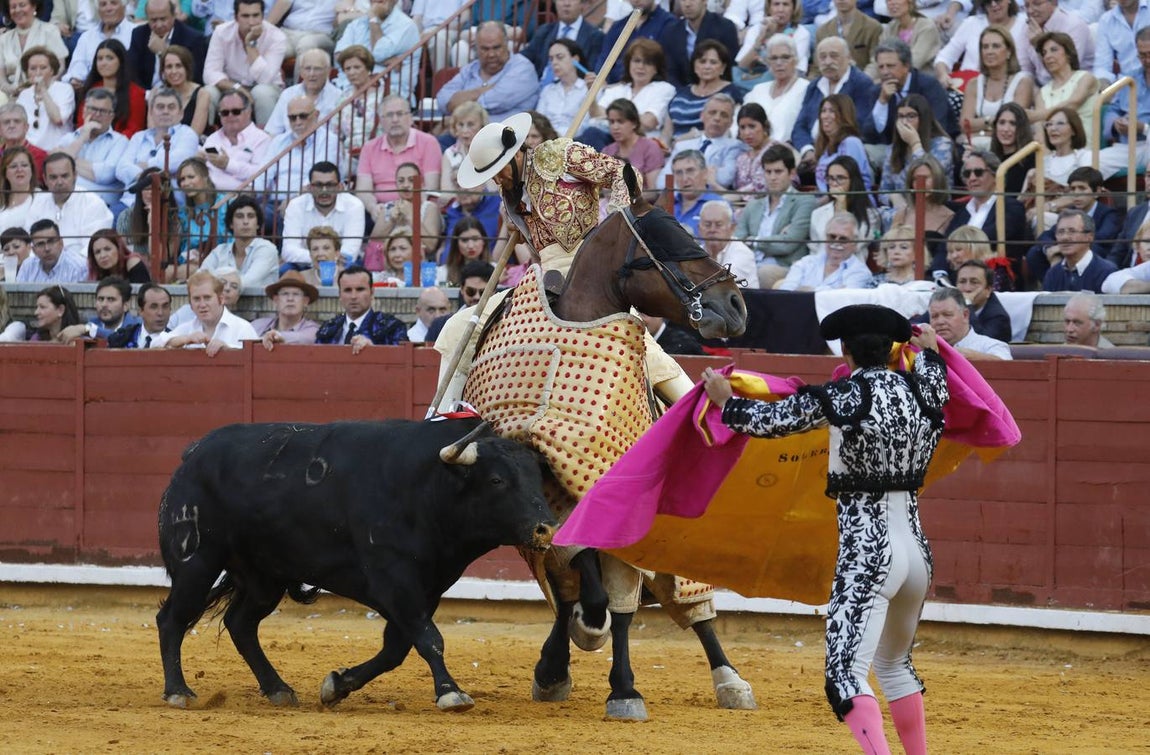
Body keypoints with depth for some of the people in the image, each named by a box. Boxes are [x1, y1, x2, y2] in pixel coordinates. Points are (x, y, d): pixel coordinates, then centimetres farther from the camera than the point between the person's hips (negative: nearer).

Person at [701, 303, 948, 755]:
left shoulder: (841, 397, -9)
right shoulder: (921, 392, 6)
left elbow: (772, 420, 4)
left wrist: (726, 402, 23)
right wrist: (929, 352, 52)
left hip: (866, 549, -7)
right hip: (916, 546, 7)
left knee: (847, 675, -14)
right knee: (895, 664, 27)